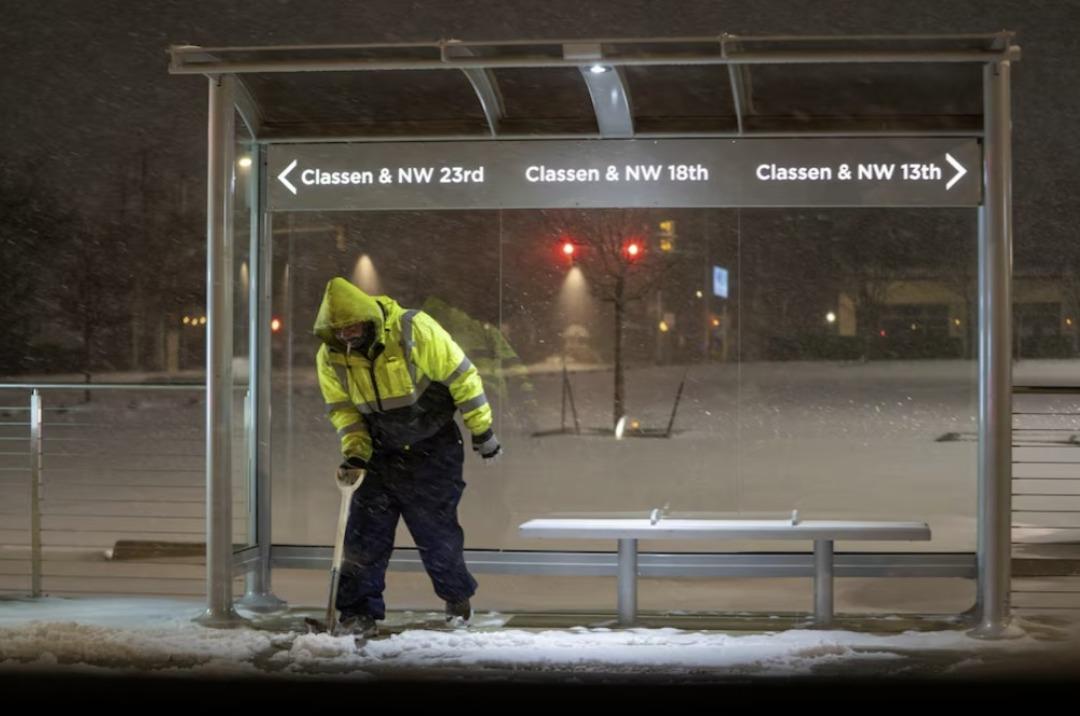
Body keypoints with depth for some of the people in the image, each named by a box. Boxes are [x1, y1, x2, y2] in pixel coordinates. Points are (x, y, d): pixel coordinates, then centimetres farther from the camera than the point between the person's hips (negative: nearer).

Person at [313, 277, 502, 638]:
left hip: (433, 450, -4)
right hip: (381, 454, 4)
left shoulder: (415, 331, -22)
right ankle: (359, 613, 5)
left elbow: (460, 375, -13)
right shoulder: (330, 358, -9)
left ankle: (457, 598, 25)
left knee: (437, 533, 0)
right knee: (364, 534, -4)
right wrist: (354, 451, -12)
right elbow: (342, 409, 4)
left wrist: (481, 430, -8)